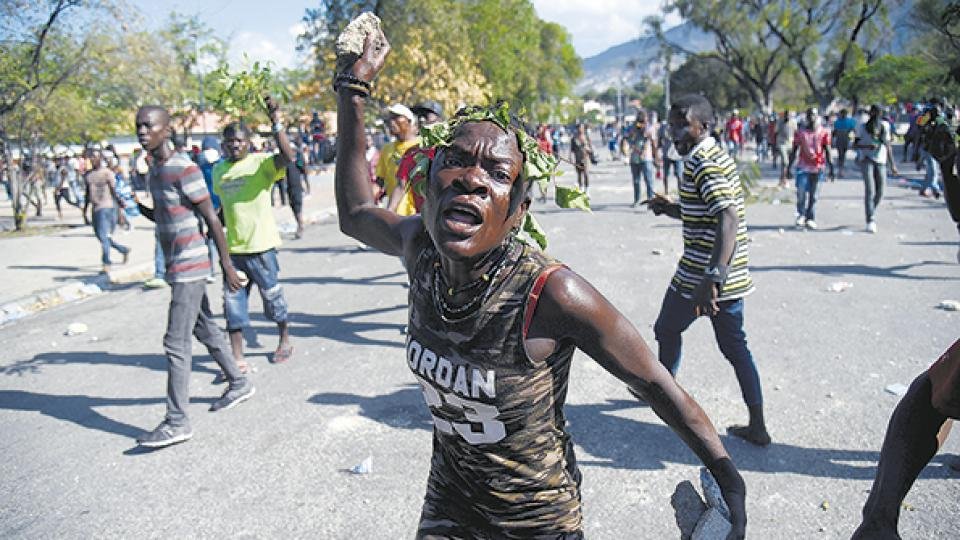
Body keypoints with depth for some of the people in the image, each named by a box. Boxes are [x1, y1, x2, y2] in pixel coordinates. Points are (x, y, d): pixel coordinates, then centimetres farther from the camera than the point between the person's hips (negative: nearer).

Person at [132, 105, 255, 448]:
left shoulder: (183, 169, -16)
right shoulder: (154, 171, 12)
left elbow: (211, 218, -16)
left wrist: (226, 264, -16)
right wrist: (140, 208, 3)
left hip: (189, 268, -9)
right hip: (178, 267, 9)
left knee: (176, 343, -8)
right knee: (205, 329, 18)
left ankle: (177, 423, -3)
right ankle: (239, 384, 33)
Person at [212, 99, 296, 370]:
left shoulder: (261, 162, -8)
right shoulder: (218, 169, 10)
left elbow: (288, 156, -28)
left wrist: (276, 123, -35)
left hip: (261, 246, -5)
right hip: (233, 248, 5)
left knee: (272, 295, 10)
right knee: (233, 301, 4)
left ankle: (285, 342, 31)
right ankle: (237, 358, 10)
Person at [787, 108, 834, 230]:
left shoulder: (823, 132, 2)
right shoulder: (800, 132, 2)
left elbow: (827, 151, 4)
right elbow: (794, 151, 6)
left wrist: (831, 168, -2)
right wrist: (788, 168, 2)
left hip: (818, 168, 1)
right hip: (803, 167, 0)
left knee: (814, 195, 4)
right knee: (801, 193, -10)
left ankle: (810, 219, 14)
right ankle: (801, 215, 11)